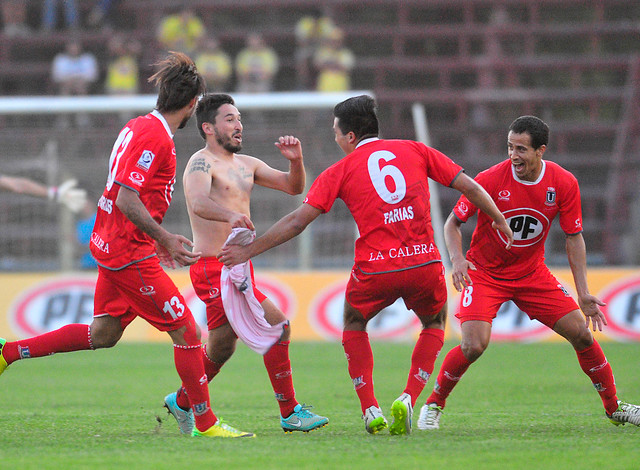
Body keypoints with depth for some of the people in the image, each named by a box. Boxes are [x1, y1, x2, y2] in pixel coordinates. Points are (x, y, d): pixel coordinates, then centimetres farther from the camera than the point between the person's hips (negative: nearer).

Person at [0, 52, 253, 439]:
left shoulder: (139, 127, 11)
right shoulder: (155, 138, -20)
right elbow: (127, 200, -25)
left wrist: (158, 238, 24)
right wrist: (164, 239, -21)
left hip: (111, 245, 10)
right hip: (130, 252, -10)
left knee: (104, 334, 17)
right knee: (186, 330, -5)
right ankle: (205, 422, 0)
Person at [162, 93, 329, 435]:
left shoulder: (245, 164, 16)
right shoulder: (202, 163, -10)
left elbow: (293, 187, 13)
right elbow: (199, 203, -30)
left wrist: (295, 160, -8)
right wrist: (230, 215, -50)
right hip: (214, 269, -9)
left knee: (221, 349, 19)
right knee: (276, 325, -17)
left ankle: (181, 402, 38)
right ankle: (290, 413, -12)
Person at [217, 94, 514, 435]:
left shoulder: (340, 171, 6)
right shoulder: (415, 151, 11)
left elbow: (296, 222, 2)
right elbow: (469, 187, 12)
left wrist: (248, 251, 9)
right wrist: (499, 221, 28)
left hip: (374, 269, -1)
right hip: (424, 263, 1)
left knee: (354, 324, 27)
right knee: (435, 323, 28)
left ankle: (370, 410, 13)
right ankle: (408, 399, 7)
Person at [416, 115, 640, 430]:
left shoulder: (564, 184, -12)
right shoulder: (490, 179, -20)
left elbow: (574, 238, -2)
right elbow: (453, 223, -8)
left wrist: (583, 295, -8)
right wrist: (457, 258, -29)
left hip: (532, 273, 3)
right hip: (485, 272, -3)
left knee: (581, 333, -3)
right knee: (474, 345, -22)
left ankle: (614, 408, 16)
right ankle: (433, 405, 1)